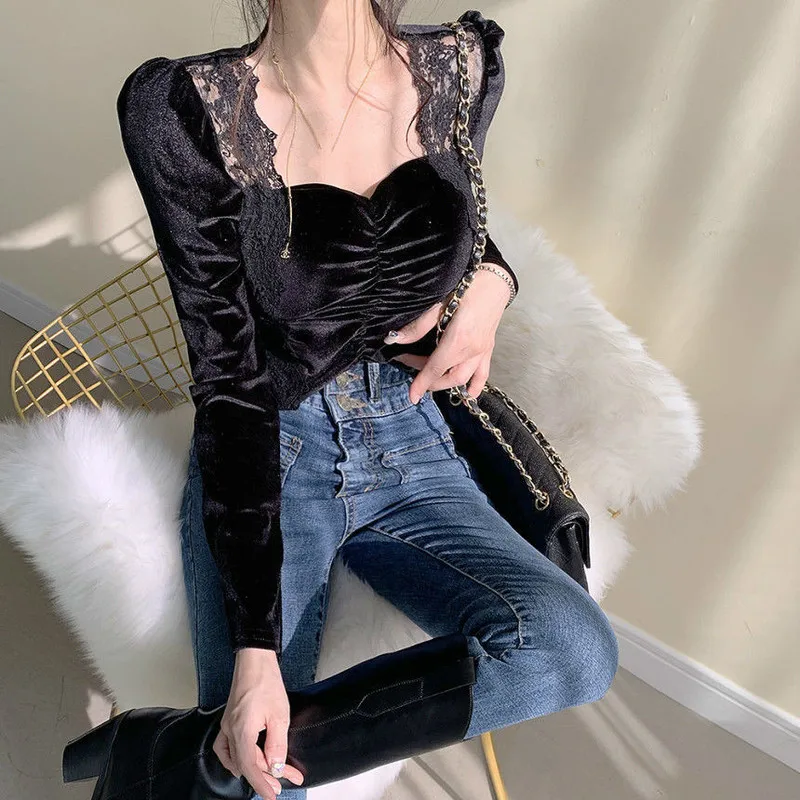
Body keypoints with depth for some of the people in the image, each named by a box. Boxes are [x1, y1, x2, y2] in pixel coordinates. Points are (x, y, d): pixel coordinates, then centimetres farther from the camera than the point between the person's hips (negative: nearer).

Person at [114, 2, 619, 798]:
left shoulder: (460, 69, 2)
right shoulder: (187, 107, -10)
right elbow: (230, 380, -13)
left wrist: (491, 282, -4)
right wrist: (255, 647, -18)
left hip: (413, 449, 4)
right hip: (266, 463, -3)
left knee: (575, 647, -24)